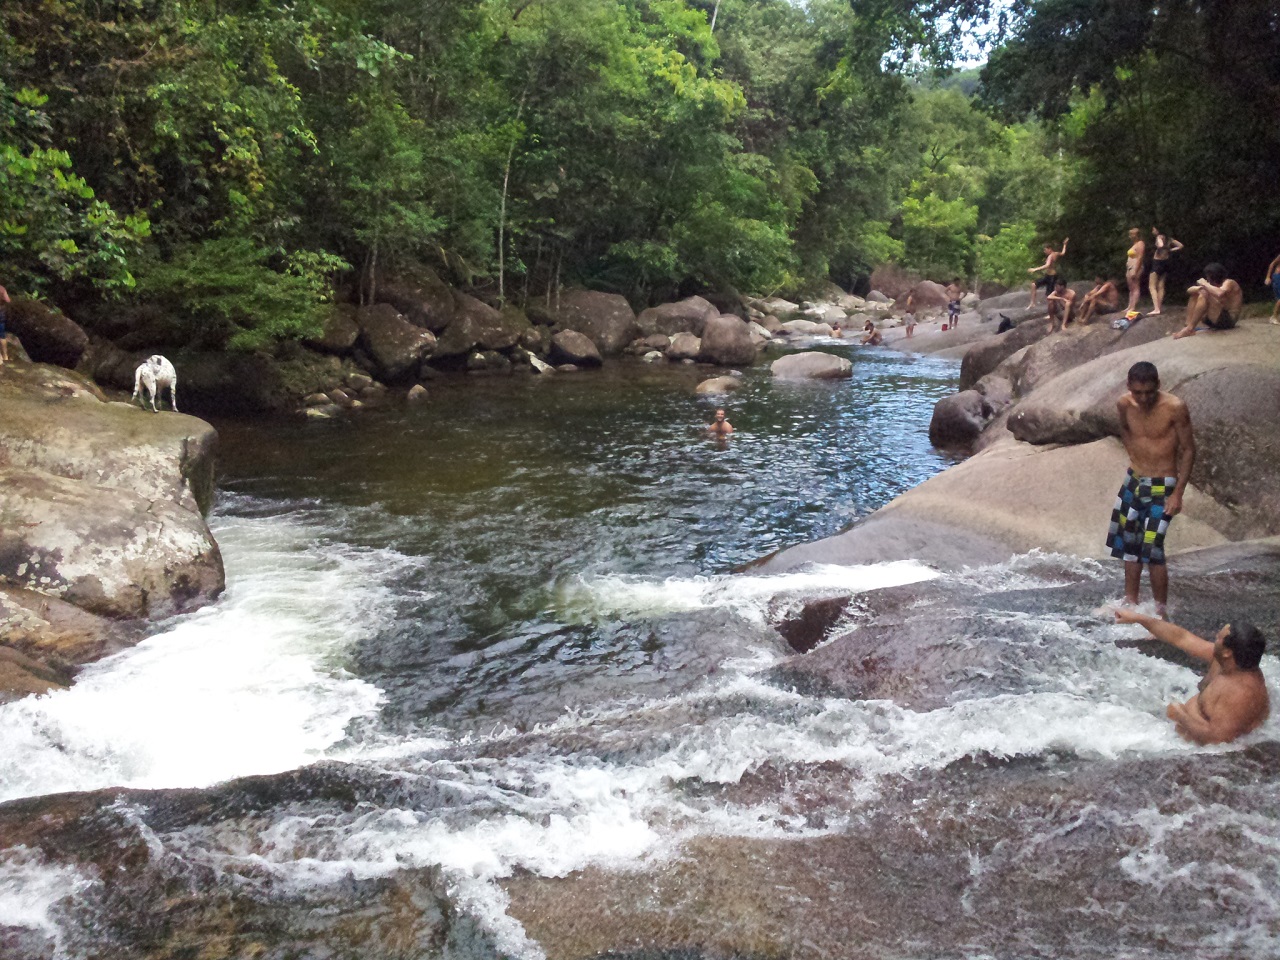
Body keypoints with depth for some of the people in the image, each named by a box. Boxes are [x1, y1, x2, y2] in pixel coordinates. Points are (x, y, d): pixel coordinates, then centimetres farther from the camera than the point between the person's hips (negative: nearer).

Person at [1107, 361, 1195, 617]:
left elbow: (1188, 449, -13)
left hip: (1162, 487, -6)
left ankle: (1161, 610, 2)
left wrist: (1178, 493, -15)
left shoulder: (1175, 408, -19)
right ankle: (1130, 602, 28)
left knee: (1152, 550, -12)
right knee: (1129, 545, 14)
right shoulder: (1125, 405, -4)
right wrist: (1135, 456, 11)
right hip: (1133, 481, 6)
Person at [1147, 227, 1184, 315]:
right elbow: (1180, 246, 15)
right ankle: (1158, 307, 12)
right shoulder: (1168, 238, 10)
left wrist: (1157, 249, -12)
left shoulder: (1159, 237, -13)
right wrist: (1169, 250, 8)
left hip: (1158, 262, -8)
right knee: (1161, 287, 11)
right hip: (1165, 263, 8)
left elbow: (1161, 245, -34)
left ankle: (1156, 309, -20)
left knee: (1152, 286, -8)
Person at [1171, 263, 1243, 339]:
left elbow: (1219, 294, -32)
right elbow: (1189, 290, 8)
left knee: (1205, 294, -24)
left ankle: (1189, 329, -26)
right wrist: (1199, 288, -14)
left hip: (1228, 320, -9)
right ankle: (1188, 326, -11)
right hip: (1216, 319, 9)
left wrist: (1205, 284, -18)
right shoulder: (1214, 285, 14)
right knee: (1193, 293, 8)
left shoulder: (1229, 283, -8)